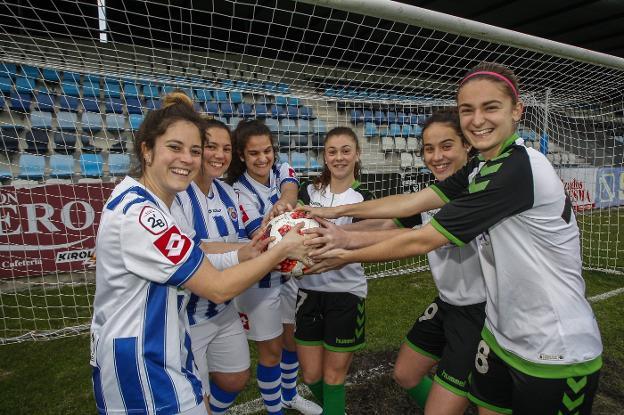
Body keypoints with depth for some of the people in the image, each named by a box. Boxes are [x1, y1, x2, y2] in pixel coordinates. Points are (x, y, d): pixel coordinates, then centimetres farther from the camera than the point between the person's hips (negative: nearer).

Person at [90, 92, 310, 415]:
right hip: (138, 366, -9)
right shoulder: (140, 212, -26)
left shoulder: (138, 201, 4)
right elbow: (218, 288, -23)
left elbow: (193, 251, 6)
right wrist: (281, 249, -16)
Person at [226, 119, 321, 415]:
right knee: (271, 349, 10)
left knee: (293, 337, 21)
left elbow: (290, 189, -28)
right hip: (261, 281, -5)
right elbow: (261, 237, -27)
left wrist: (283, 204, -53)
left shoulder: (282, 170, -4)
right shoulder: (240, 192, -17)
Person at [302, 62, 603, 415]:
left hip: (557, 355, -7)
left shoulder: (520, 169, -26)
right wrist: (338, 211, -3)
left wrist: (348, 257, -14)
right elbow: (413, 201, -1)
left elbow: (422, 241, -25)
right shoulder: (481, 169, 2)